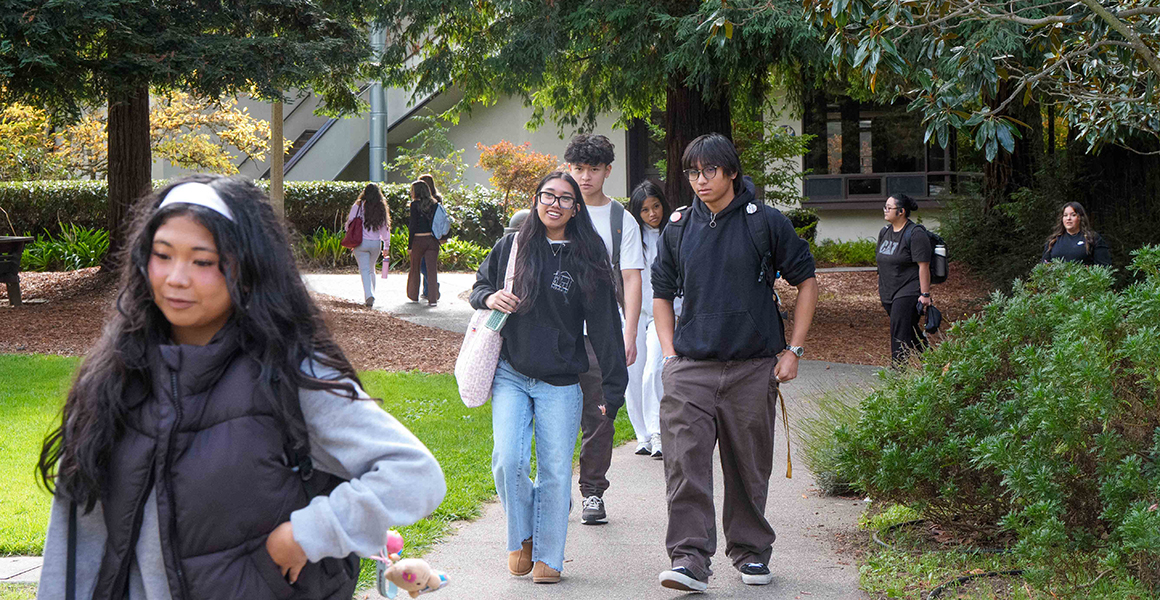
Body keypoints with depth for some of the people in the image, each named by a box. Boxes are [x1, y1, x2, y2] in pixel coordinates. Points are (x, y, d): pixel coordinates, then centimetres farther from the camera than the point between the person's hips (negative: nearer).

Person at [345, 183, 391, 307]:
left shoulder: (358, 206, -4)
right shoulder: (382, 208, 3)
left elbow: (349, 224, -1)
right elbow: (386, 229, 6)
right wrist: (386, 247, 12)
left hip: (360, 242, -3)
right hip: (376, 243, 3)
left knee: (364, 270, -3)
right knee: (371, 270, 19)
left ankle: (369, 295, -21)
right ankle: (370, 295, 25)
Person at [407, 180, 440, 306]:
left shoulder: (415, 204, -8)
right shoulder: (433, 204, 6)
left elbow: (413, 225, -10)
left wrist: (409, 244, -6)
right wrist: (438, 238, 12)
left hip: (418, 240, -3)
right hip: (432, 239, 3)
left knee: (415, 268, 14)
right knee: (432, 269, 2)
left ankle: (413, 295, 27)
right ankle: (433, 298, -5)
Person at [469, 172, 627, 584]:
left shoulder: (586, 261, 1)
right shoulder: (511, 247, 6)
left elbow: (604, 326, 1)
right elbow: (479, 286, 19)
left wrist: (614, 387, -4)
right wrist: (489, 297, -6)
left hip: (560, 383, -1)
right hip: (510, 376, 1)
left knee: (555, 471, -2)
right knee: (508, 461, -13)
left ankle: (548, 556, 12)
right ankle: (521, 538, 11)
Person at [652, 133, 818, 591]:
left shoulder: (766, 223, -1)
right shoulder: (678, 227, 8)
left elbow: (807, 282, 6)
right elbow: (661, 292, 18)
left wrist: (793, 351, 1)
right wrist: (670, 353, 7)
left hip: (754, 366, -1)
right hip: (690, 366, 1)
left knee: (749, 466, 8)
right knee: (684, 462, -12)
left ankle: (751, 552, 24)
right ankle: (689, 557, -12)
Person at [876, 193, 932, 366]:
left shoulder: (915, 234, -14)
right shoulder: (884, 232, 12)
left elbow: (924, 266, -16)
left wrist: (925, 294, -18)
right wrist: (880, 287, 21)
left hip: (908, 294, -8)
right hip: (889, 294, 8)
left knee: (900, 338, -12)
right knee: (910, 333, 14)